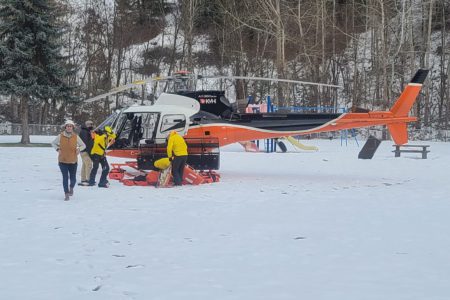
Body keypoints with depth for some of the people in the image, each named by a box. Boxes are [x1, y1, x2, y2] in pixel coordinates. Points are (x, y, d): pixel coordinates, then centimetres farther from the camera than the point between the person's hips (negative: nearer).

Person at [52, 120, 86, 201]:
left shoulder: (76, 137, -2)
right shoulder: (60, 136, -3)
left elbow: (83, 145, 9)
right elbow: (53, 143, 13)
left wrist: (79, 149, -10)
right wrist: (58, 149, -3)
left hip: (73, 161, 1)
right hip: (63, 161, -1)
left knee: (73, 178, 6)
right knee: (65, 177, -5)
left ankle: (71, 188, 38)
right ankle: (66, 194, 7)